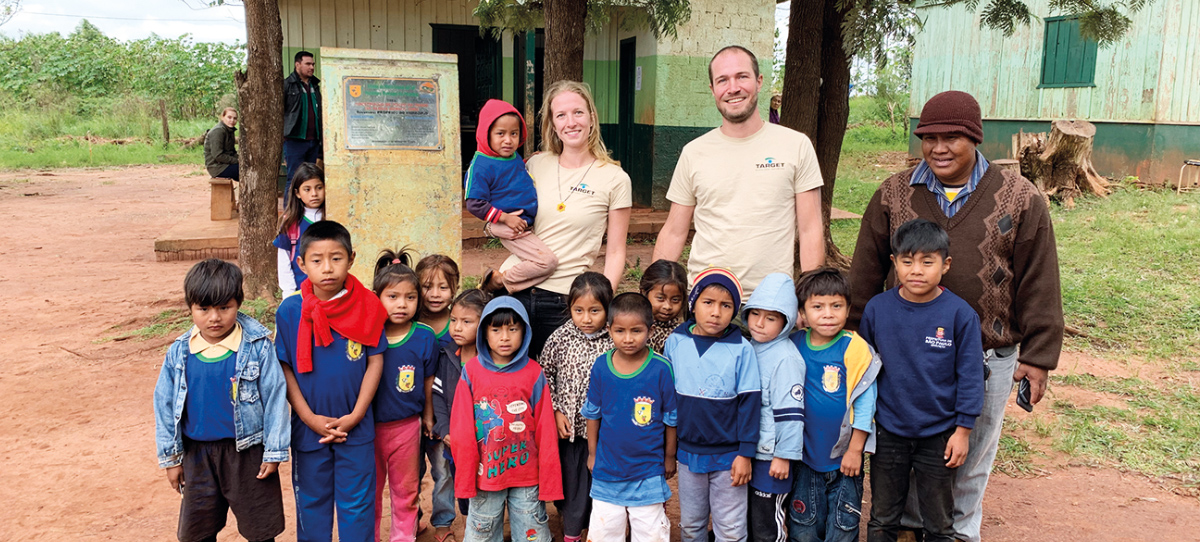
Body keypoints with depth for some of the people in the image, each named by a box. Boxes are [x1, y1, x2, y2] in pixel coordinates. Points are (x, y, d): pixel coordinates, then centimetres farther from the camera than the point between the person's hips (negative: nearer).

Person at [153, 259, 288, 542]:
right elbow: (165, 404, 4)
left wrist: (274, 452, -7)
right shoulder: (179, 352, -5)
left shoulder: (258, 347, -14)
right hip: (197, 454, 3)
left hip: (247, 452, -3)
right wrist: (170, 457, 7)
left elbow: (275, 399, -10)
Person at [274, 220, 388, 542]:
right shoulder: (290, 311, -9)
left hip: (356, 427, -1)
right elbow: (284, 369, -4)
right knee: (311, 502, 18)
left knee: (357, 504, 10)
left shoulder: (367, 306, -11)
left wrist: (355, 416, -10)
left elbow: (375, 361, -5)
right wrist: (309, 418, -9)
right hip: (308, 427, 1)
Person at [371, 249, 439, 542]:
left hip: (406, 425, 0)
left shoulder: (424, 337, -10)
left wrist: (428, 416, 11)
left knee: (405, 489, 17)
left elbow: (428, 381, 2)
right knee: (369, 489, 17)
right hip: (368, 426, 0)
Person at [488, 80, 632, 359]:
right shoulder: (536, 165, 7)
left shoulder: (615, 179, -2)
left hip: (566, 300, -3)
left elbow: (615, 253, 0)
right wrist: (495, 227, -2)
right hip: (514, 289, 3)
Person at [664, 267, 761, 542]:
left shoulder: (741, 349, -14)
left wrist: (745, 453, -9)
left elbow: (749, 403, -9)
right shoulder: (675, 342, -5)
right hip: (688, 451, 3)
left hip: (728, 455, -3)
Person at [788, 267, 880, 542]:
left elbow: (864, 402, -10)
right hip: (804, 455, 3)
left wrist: (855, 449, -9)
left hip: (844, 457, -2)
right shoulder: (794, 345, -3)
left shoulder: (855, 349, -14)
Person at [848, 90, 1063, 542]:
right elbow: (866, 273, 5)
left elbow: (1038, 284, -2)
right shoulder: (894, 194, 0)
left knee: (971, 451, 16)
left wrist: (1038, 356, -3)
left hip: (986, 357, -1)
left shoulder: (1020, 199, -4)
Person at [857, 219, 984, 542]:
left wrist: (963, 429, -6)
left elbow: (970, 375, -7)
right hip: (888, 431, 2)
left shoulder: (960, 314, -13)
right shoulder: (877, 308, -8)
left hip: (939, 435, -1)